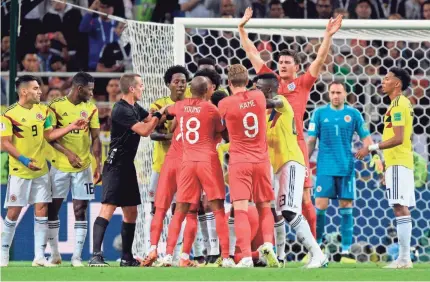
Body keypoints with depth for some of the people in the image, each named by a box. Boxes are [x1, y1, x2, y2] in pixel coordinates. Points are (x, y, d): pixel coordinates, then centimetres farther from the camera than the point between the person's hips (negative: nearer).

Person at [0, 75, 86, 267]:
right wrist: (23, 159, -22)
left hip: (41, 170, 5)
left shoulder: (42, 110, 7)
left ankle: (39, 256, 4)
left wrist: (71, 127, 2)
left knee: (42, 211, 0)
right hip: (19, 171, -5)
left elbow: (49, 135, 12)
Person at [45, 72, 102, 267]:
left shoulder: (90, 109, 5)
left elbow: (95, 139, 7)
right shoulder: (56, 107, -4)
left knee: (80, 210, -1)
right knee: (52, 209, 0)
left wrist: (98, 165, -3)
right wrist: (68, 153, -19)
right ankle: (54, 254, 12)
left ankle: (77, 256, 1)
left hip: (83, 167, 2)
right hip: (59, 166, -2)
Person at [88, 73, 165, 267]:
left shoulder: (135, 108, 13)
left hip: (127, 166, 10)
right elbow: (144, 131, -18)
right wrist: (160, 114, -8)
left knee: (131, 212, 13)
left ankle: (127, 258, 20)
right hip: (115, 166, -10)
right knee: (108, 209, -17)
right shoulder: (121, 110, -16)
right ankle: (95, 256, -24)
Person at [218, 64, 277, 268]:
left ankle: (246, 257, -21)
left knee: (240, 210, -8)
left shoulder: (225, 104, -8)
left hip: (239, 161, -3)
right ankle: (268, 244, -7)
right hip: (261, 160, 3)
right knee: (264, 207, 16)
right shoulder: (259, 97, 0)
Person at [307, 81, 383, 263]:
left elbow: (366, 138, 5)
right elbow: (311, 140, 5)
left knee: (346, 207, 1)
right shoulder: (319, 113, 3)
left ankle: (346, 251, 5)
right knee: (320, 206, -5)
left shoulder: (353, 114, 4)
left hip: (346, 167, 1)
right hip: (325, 167, -1)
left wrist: (376, 157, -6)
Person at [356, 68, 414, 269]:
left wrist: (371, 148, -17)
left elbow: (398, 138, -20)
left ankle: (404, 258, -17)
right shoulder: (402, 104, 17)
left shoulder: (398, 105, -13)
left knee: (400, 208, -13)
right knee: (401, 208, 9)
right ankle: (404, 257, 9)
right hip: (399, 162, 11)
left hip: (398, 162, -11)